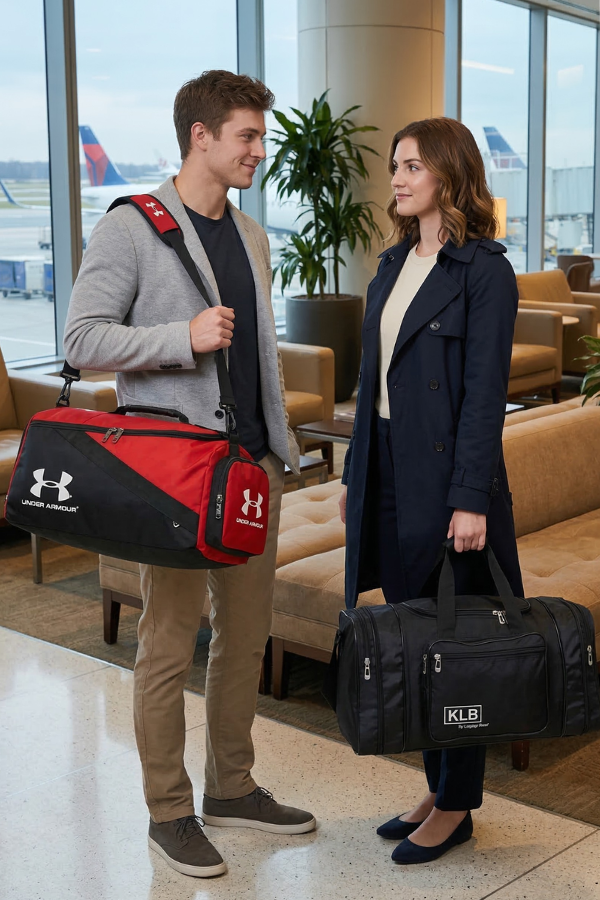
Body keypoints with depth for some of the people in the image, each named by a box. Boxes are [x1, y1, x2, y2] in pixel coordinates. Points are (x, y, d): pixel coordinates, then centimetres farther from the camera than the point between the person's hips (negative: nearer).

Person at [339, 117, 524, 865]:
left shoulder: (484, 271, -10)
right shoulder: (394, 264, 13)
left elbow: (484, 392, -14)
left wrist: (469, 499, -18)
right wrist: (355, 473, 13)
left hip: (445, 476, -8)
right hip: (388, 471, 8)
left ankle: (457, 806, 17)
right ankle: (437, 789, 27)